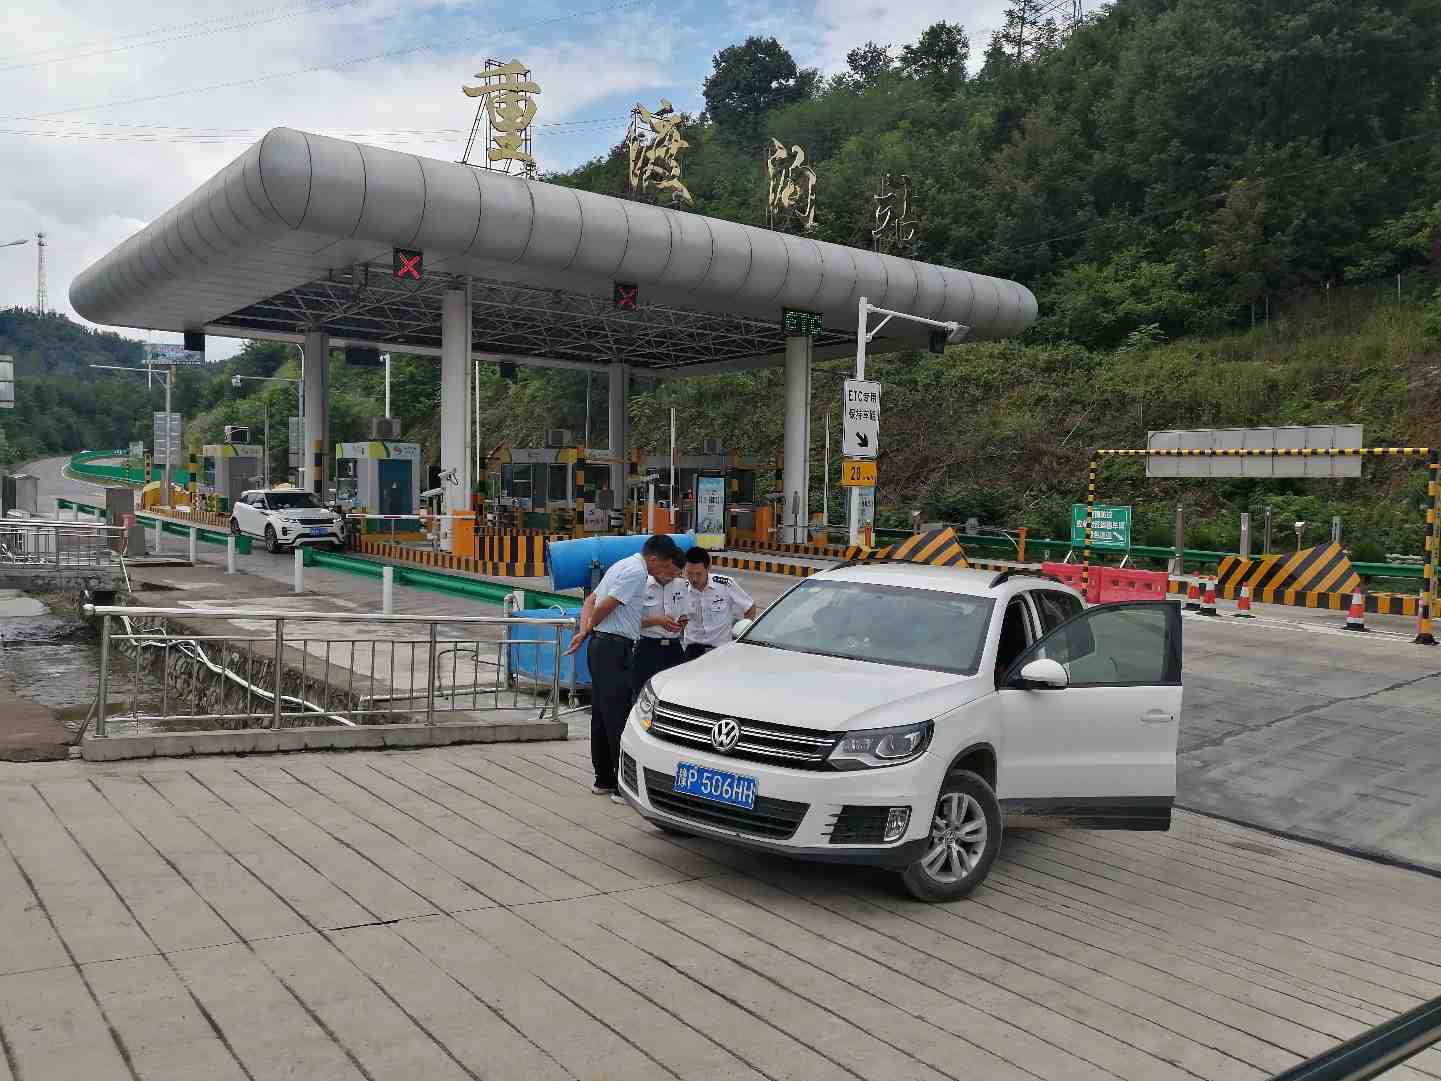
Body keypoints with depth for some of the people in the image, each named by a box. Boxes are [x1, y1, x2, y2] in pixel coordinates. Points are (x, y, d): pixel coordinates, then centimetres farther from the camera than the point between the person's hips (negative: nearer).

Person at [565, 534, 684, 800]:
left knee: (602, 714, 13)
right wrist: (589, 628, 1)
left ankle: (604, 780, 21)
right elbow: (604, 607, -18)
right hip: (614, 648, -10)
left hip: (600, 645, 10)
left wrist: (584, 630, 3)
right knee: (618, 717, -8)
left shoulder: (624, 566, 19)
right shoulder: (636, 572, -13)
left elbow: (590, 600, 18)